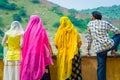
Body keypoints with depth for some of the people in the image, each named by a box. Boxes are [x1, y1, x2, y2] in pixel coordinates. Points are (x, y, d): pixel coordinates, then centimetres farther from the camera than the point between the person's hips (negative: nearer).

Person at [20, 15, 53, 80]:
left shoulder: (28, 31, 6)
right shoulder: (42, 30, -2)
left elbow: (24, 45, 8)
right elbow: (46, 43, -6)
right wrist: (50, 52, 4)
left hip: (29, 55, 3)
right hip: (40, 55, -3)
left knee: (29, 73, 6)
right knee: (43, 73, -2)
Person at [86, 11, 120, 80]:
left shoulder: (90, 24, 11)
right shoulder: (105, 23, 7)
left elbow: (90, 38, 18)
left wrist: (88, 50, 26)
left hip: (99, 49, 1)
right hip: (109, 45, -1)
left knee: (101, 68, 11)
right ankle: (114, 50, 18)